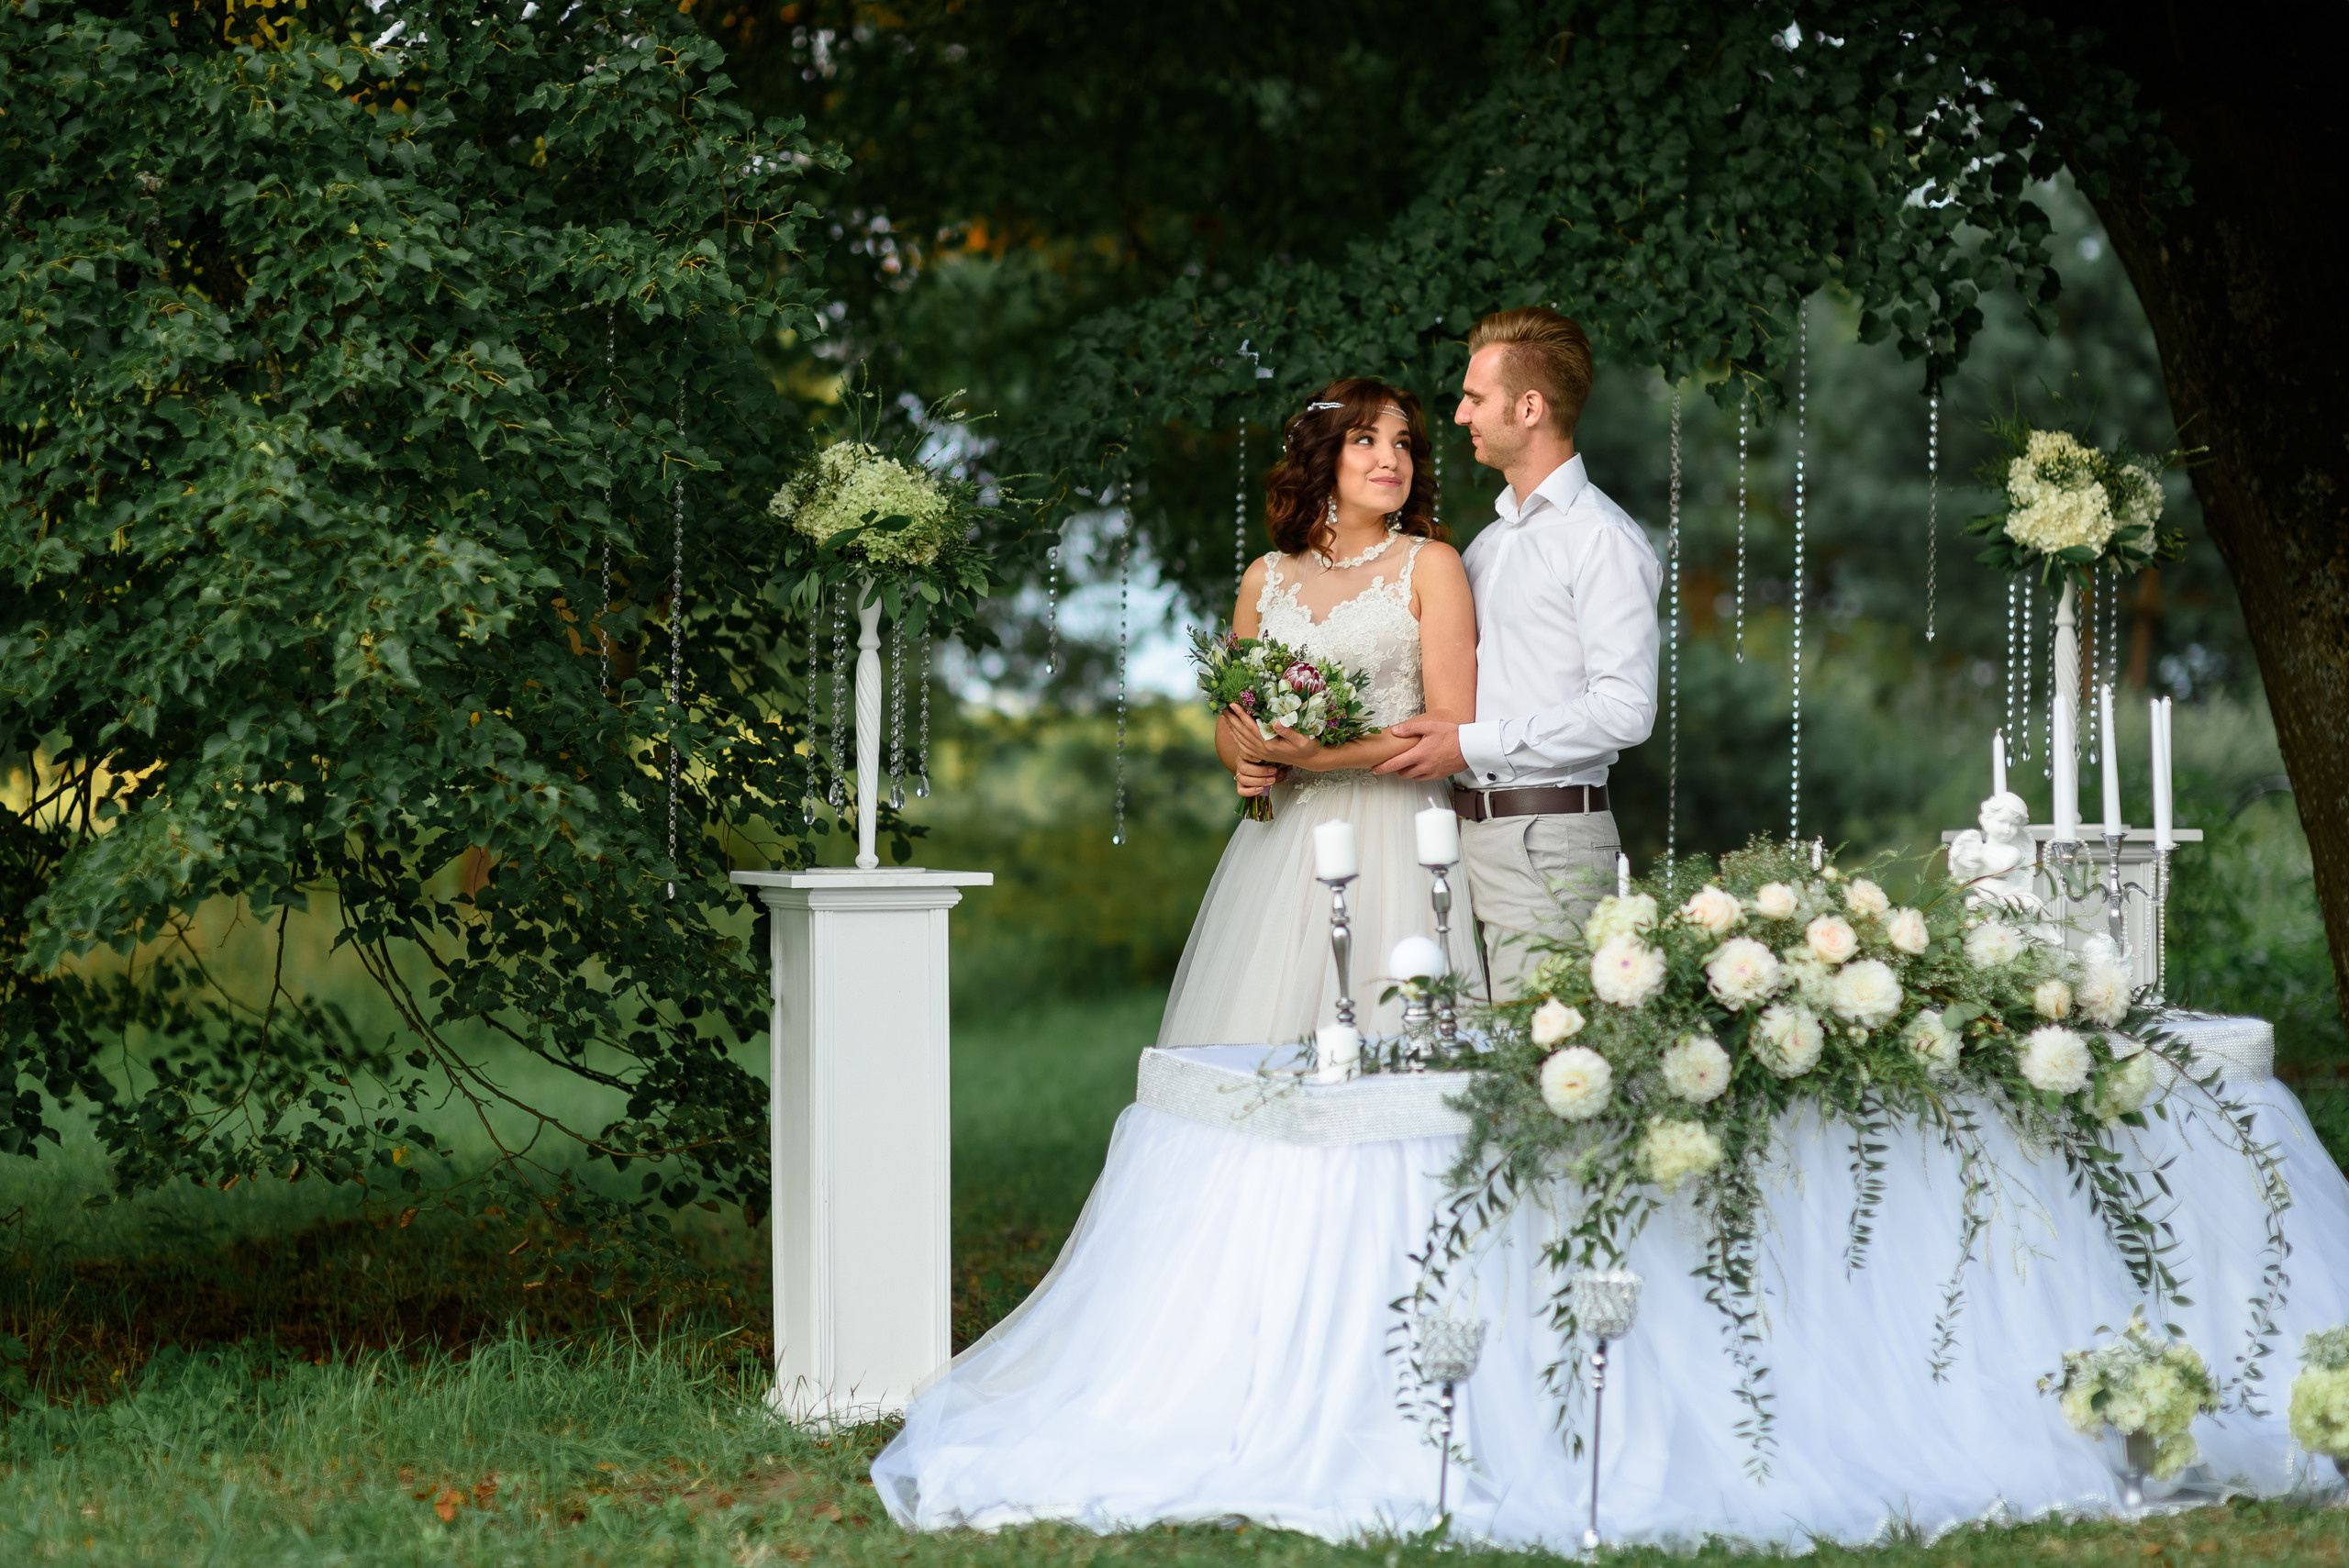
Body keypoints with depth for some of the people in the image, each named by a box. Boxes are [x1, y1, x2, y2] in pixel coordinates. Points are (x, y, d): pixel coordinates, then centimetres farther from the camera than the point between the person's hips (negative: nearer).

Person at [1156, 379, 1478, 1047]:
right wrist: (1246, 761, -1)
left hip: (1393, 840, -3)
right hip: (1284, 837, 3)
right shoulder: (1266, 578, 12)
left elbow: (1452, 727, -6)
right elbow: (1230, 721, 22)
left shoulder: (1430, 566, 1)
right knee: (1258, 1045, -3)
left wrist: (1321, 758, -14)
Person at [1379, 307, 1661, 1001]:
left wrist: (1471, 745, -14)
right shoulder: (1486, 544, 20)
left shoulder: (1602, 540, -8)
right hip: (1469, 832, 8)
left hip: (1548, 840, -8)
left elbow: (1624, 710, -16)